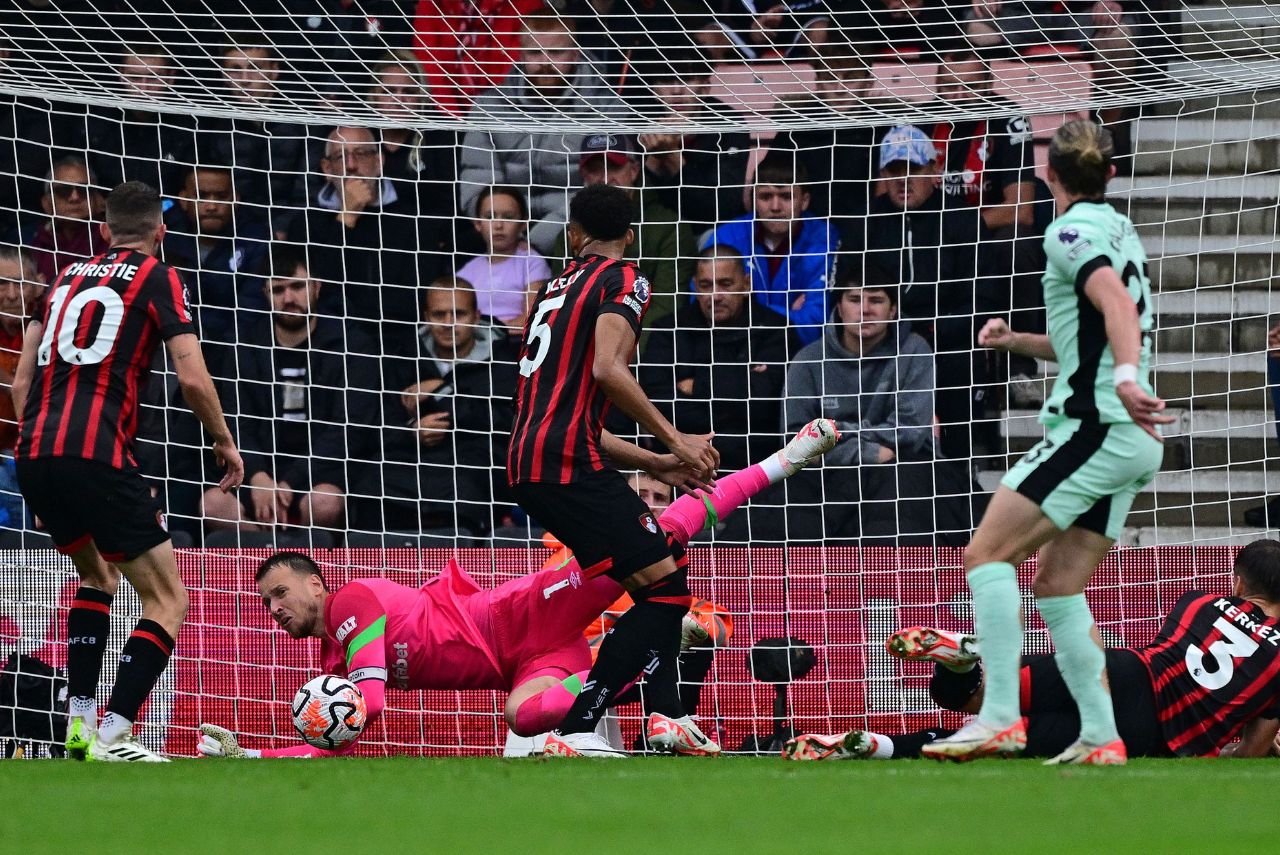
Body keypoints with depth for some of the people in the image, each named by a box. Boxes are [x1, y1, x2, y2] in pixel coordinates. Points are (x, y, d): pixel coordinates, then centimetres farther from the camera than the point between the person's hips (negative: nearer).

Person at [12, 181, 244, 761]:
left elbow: (22, 377, 22)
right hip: (98, 458, -7)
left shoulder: (68, 276, 22)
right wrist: (225, 443, 11)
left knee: (97, 578, 29)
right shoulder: (158, 279, 6)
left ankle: (81, 724, 18)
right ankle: (111, 736, -13)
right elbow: (193, 378, -4)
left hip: (34, 457, 7)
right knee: (168, 600, 2)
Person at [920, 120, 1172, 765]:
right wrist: (1017, 341, 23)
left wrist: (1126, 377, -41)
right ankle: (1100, 737, 6)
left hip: (1095, 427, -9)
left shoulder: (1072, 232, -8)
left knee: (987, 553, -10)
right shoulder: (1117, 230, 20)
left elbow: (1118, 303, -26)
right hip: (1131, 443, 9)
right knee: (1057, 586, 12)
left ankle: (1000, 718, -19)